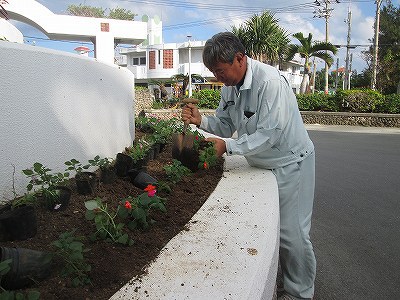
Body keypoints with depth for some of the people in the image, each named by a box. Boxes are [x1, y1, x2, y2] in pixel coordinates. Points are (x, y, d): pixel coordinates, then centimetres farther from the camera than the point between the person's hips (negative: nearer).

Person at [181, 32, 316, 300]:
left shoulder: (270, 81, -26)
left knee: (290, 233, 0)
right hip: (260, 163, 8)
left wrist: (228, 146, -32)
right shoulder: (230, 86, 1)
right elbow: (225, 125, 5)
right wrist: (201, 120, -13)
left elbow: (270, 134, -30)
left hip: (289, 162, -7)